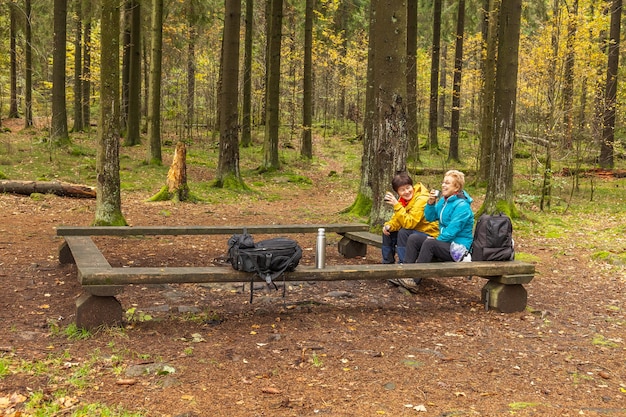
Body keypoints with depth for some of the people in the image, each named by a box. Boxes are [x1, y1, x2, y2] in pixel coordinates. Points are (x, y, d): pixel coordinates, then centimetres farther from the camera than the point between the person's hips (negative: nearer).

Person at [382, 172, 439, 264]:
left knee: (403, 232, -28)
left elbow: (409, 223, -31)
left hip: (429, 234, -9)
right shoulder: (402, 199, 3)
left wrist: (396, 205, -32)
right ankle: (387, 264, 14)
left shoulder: (421, 200, -23)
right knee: (388, 232, 3)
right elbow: (397, 220, 7)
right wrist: (389, 226, -15)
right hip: (414, 232, 9)